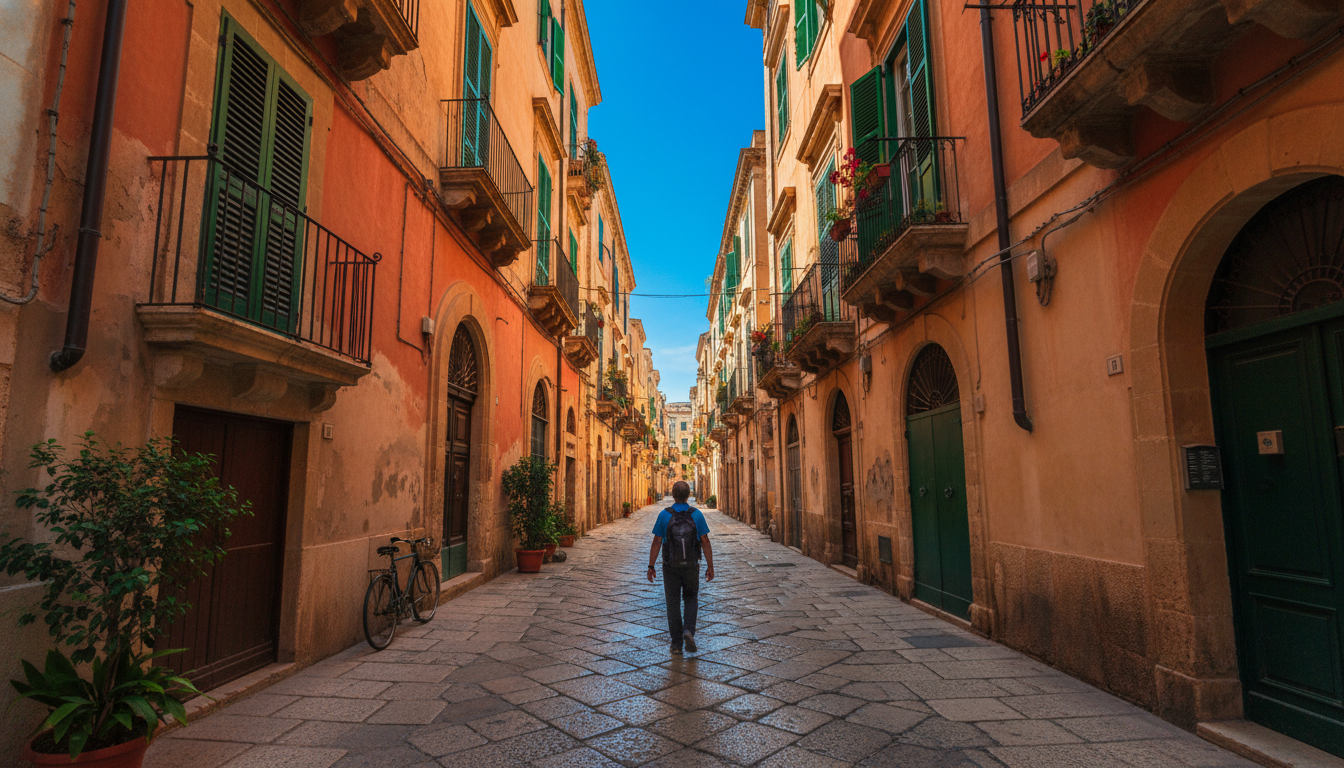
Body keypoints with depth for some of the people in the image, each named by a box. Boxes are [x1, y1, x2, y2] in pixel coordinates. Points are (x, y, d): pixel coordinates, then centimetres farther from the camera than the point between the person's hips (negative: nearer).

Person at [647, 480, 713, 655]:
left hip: (671, 567, -1)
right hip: (691, 566, 1)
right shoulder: (696, 514, -9)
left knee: (673, 603, 10)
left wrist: (651, 566, -1)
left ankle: (677, 644, 11)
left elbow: (656, 542, -10)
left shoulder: (664, 515, -12)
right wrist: (710, 567, -1)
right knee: (691, 599, 19)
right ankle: (688, 631, -3)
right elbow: (705, 542, -9)